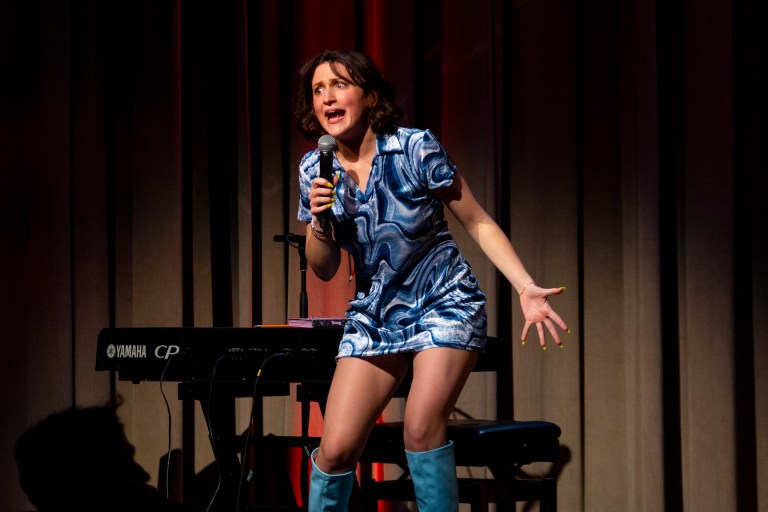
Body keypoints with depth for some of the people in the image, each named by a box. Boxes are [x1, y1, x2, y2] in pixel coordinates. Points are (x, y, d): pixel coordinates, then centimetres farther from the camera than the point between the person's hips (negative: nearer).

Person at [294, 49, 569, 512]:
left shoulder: (416, 149, -14)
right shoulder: (316, 170, -2)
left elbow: (478, 223, -7)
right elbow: (324, 270, 5)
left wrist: (527, 288, -18)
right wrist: (319, 221, -15)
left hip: (445, 305, -4)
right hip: (375, 313, 4)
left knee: (421, 429, -22)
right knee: (336, 448, -6)